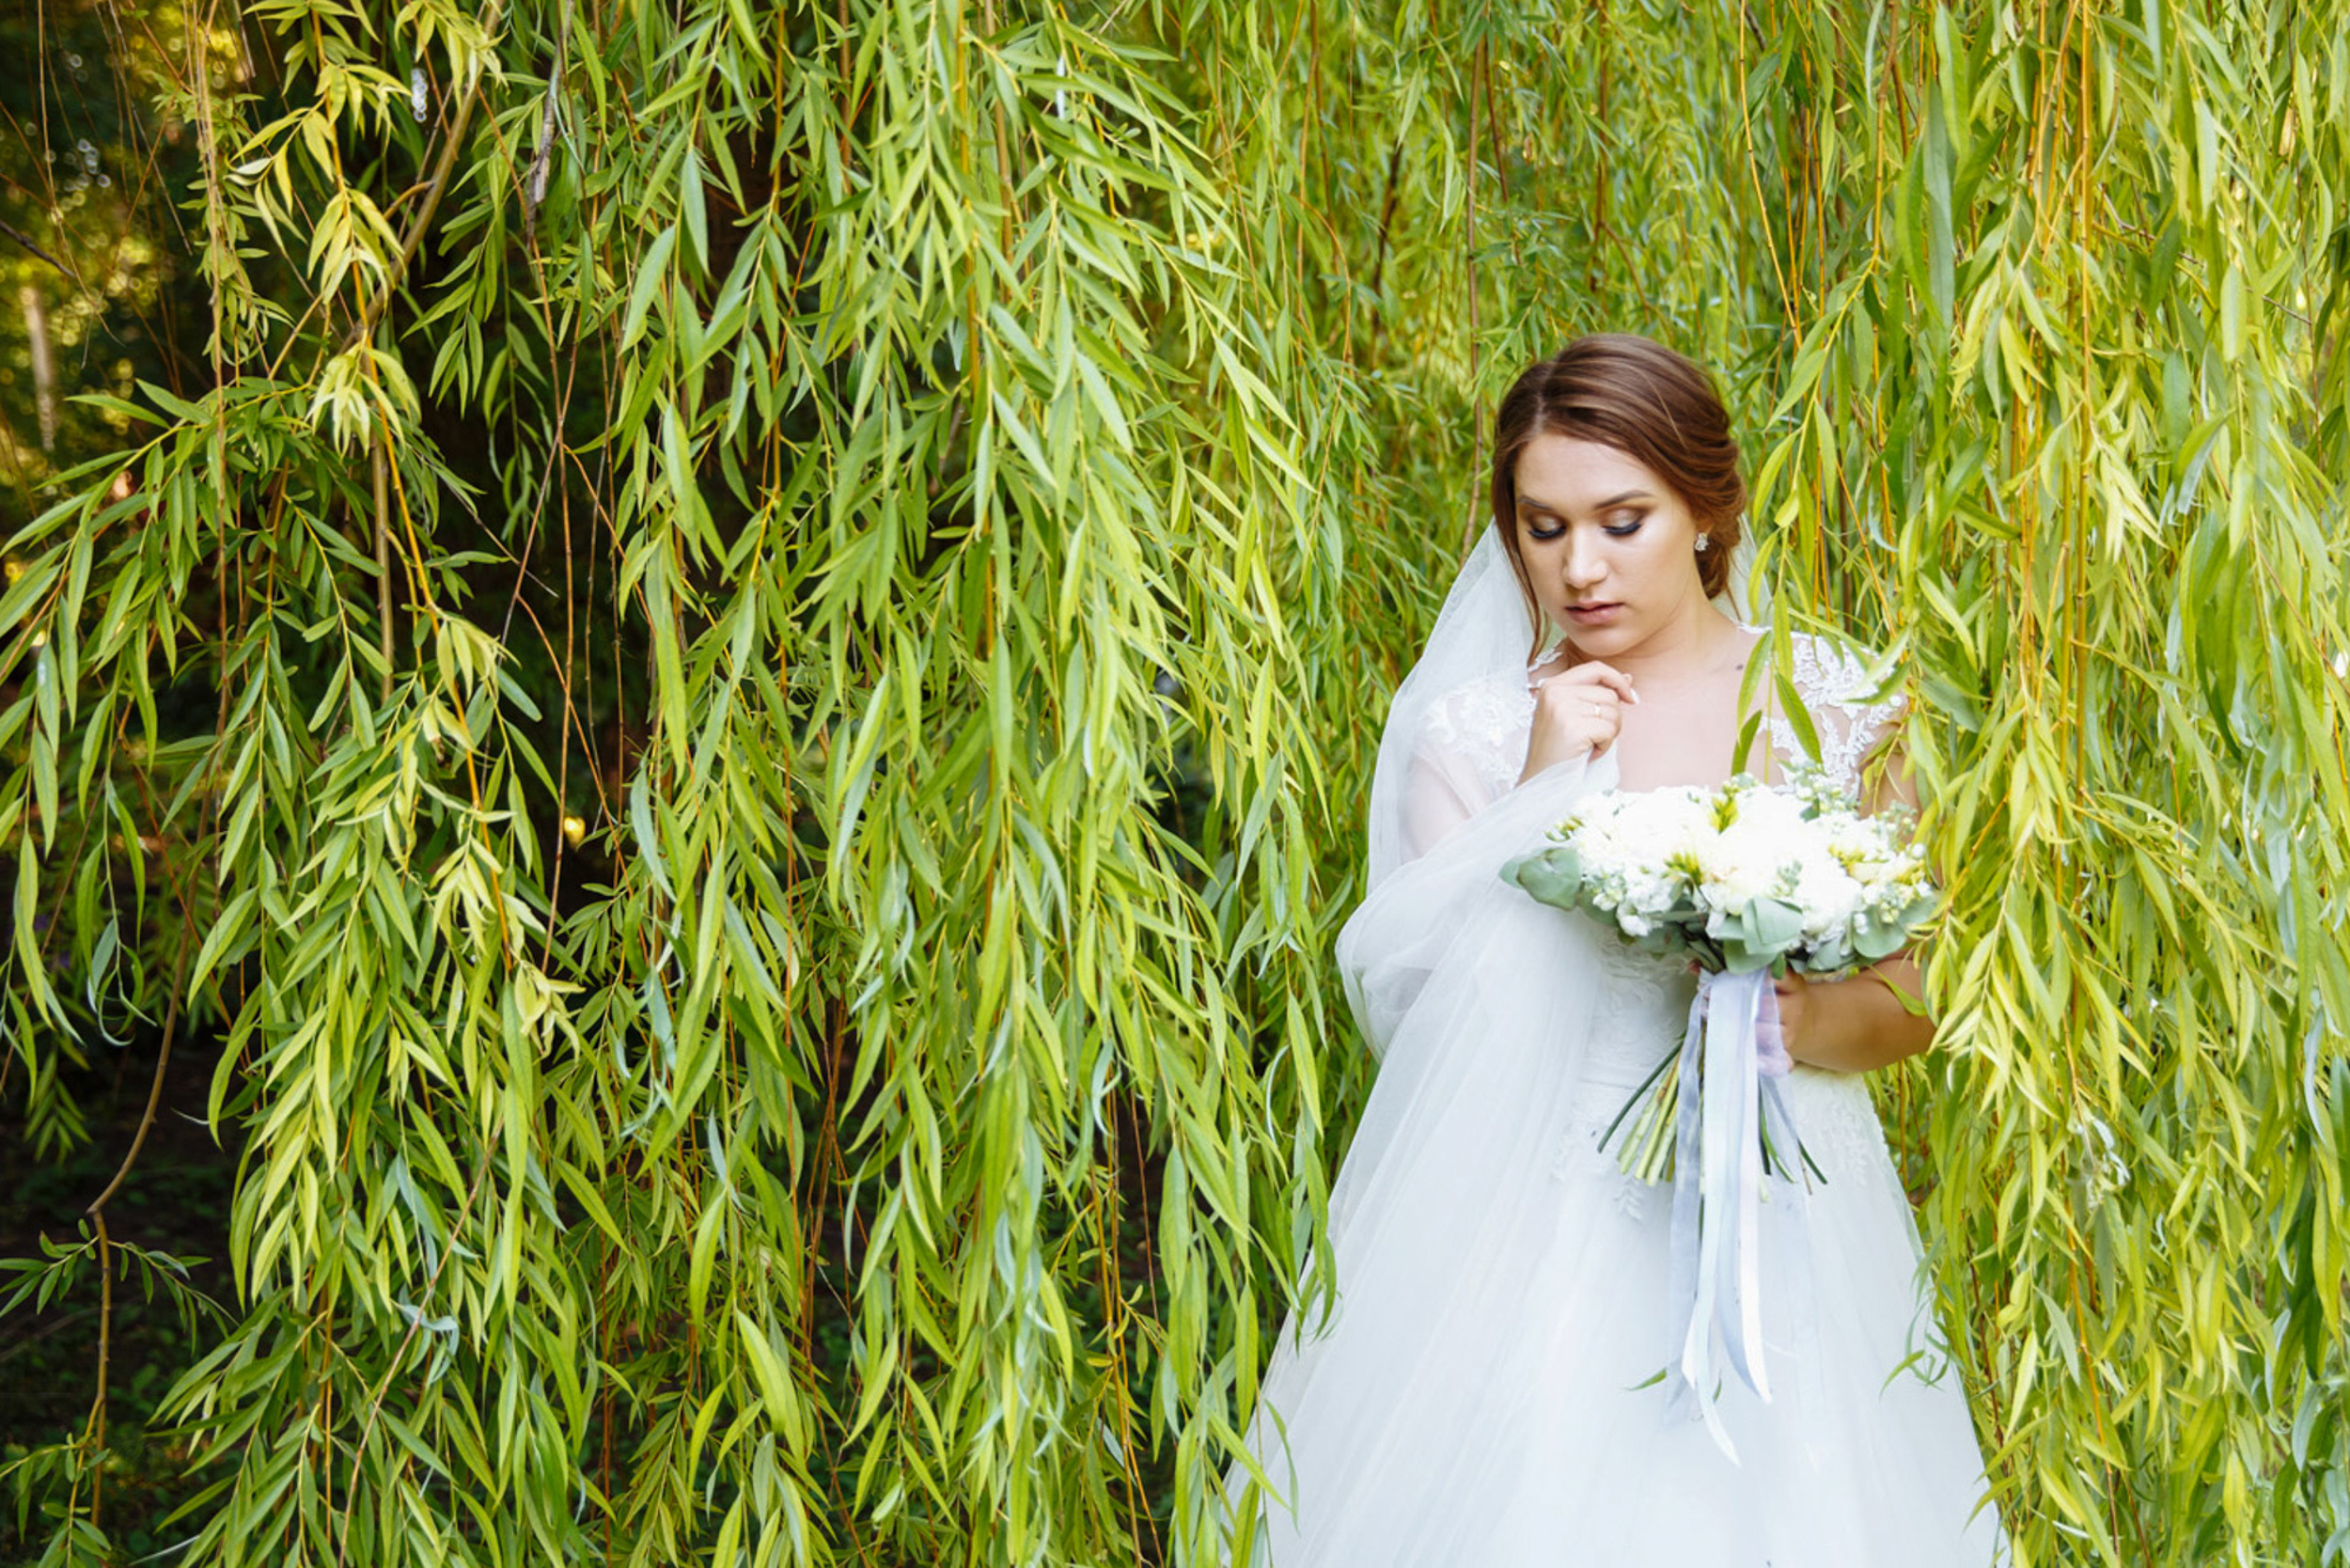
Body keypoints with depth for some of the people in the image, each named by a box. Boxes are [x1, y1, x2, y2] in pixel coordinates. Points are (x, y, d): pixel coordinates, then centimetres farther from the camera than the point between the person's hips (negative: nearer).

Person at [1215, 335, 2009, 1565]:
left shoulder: (1834, 703, 3)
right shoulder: (1472, 731, 0)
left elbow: (1910, 1001, 7)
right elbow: (1435, 1014, -7)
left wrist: (1801, 1021, -14)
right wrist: (1540, 792, -13)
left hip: (1787, 1226, 1)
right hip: (1549, 1244, -1)